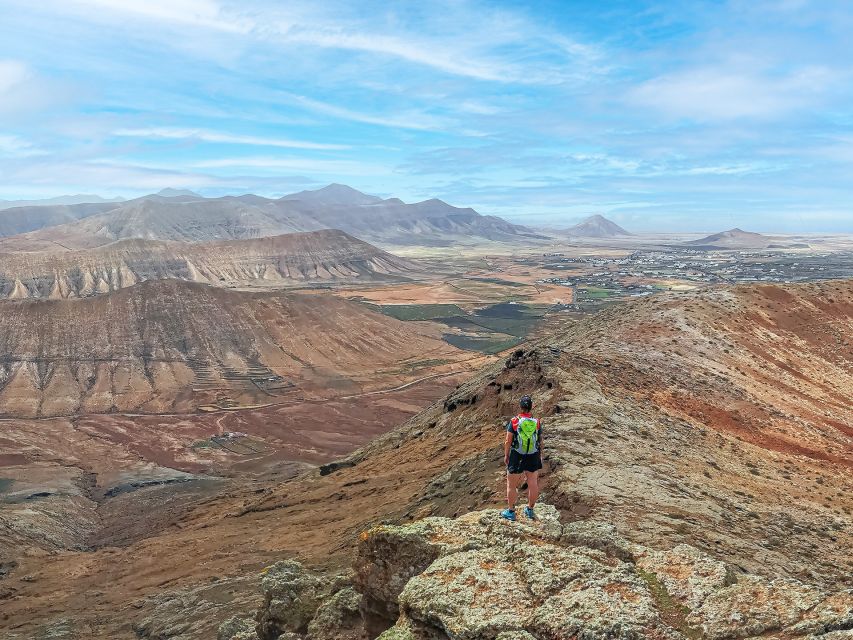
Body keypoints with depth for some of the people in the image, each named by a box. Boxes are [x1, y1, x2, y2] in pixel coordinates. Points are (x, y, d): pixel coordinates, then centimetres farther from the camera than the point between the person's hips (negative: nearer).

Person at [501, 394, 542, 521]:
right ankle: (530, 510, 30)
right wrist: (540, 455, 17)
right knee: (533, 484, 16)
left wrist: (506, 455, 3)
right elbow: (540, 441, 3)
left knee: (512, 485, 11)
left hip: (517, 457, -3)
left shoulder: (514, 422, -12)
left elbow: (508, 441, -10)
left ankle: (511, 511, 20)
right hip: (533, 458, 3)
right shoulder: (537, 422, -4)